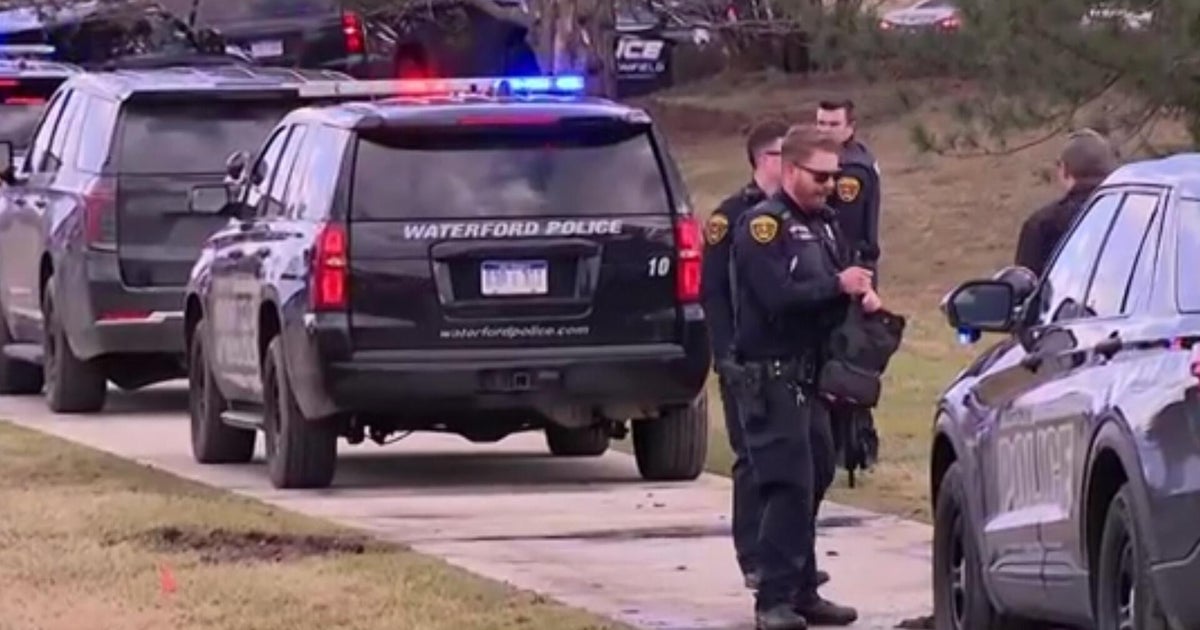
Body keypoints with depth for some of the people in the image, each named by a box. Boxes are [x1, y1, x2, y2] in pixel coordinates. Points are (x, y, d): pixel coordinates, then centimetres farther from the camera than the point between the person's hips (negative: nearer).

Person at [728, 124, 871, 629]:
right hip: (771, 376, -9)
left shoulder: (823, 224, 18)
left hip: (811, 374, 9)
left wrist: (861, 294, 0)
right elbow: (777, 297, -21)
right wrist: (838, 287, -19)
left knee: (812, 482, 12)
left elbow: (834, 285, 22)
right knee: (788, 486, -14)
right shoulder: (762, 225, -10)